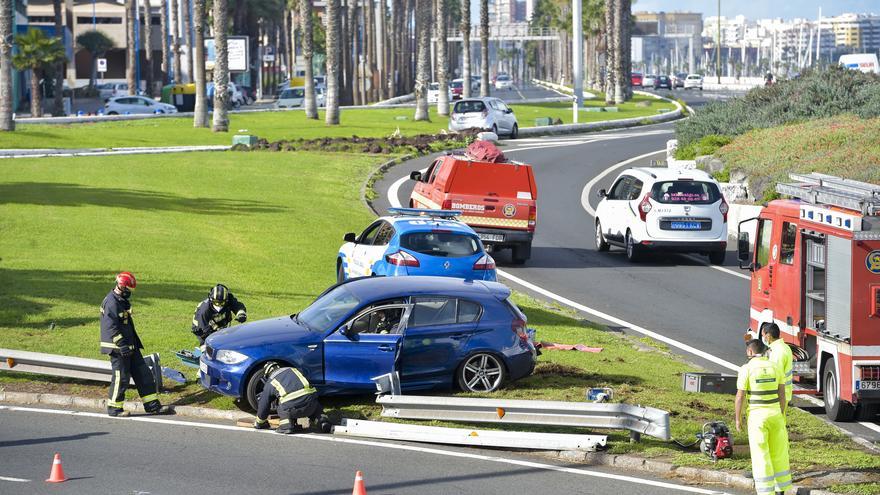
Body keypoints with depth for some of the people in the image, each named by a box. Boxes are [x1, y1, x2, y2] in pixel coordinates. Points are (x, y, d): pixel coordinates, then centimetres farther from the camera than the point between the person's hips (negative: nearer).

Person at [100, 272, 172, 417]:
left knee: (143, 374, 8)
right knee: (121, 377, -4)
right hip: (118, 347, -10)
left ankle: (152, 405, 11)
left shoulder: (122, 301, 15)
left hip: (129, 346, 10)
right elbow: (111, 327, -25)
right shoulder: (112, 302, -17)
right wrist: (121, 345, -29)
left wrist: (135, 343, 27)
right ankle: (114, 408, 7)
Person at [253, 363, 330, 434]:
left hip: (292, 408, -3)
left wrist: (259, 424, 44)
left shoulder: (270, 382, 20)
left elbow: (263, 405, 29)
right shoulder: (293, 370, 31)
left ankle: (287, 424, 4)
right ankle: (322, 419, 11)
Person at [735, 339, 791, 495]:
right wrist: (782, 415, 13)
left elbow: (740, 396, -11)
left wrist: (738, 419, -2)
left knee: (760, 454, 1)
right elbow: (782, 394, 4)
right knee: (778, 453, 15)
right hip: (775, 414, 4)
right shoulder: (775, 367, 2)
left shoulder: (746, 369, -11)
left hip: (756, 416, -4)